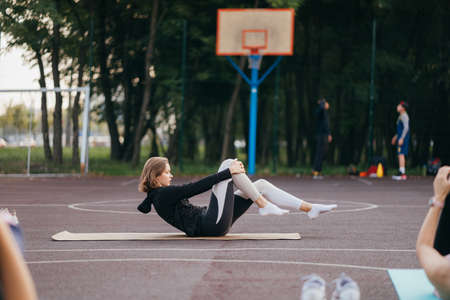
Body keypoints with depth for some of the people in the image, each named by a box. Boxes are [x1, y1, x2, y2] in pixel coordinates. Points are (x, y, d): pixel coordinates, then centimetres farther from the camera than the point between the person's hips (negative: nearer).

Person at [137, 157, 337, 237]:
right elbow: (196, 187, -16)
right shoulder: (162, 194, -9)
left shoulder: (161, 194, 21)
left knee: (261, 185, 4)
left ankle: (309, 208, 1)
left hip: (213, 223, 10)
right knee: (228, 163, -10)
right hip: (212, 225, -10)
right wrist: (228, 172, -14)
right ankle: (264, 205, -8)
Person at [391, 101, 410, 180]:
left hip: (403, 138, -10)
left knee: (401, 155, -13)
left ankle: (402, 174, -16)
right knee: (400, 155, 10)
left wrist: (401, 138, -27)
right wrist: (396, 136, 33)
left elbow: (406, 128, -22)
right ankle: (401, 173, 12)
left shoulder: (404, 116, -13)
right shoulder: (401, 116, 19)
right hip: (400, 138, 10)